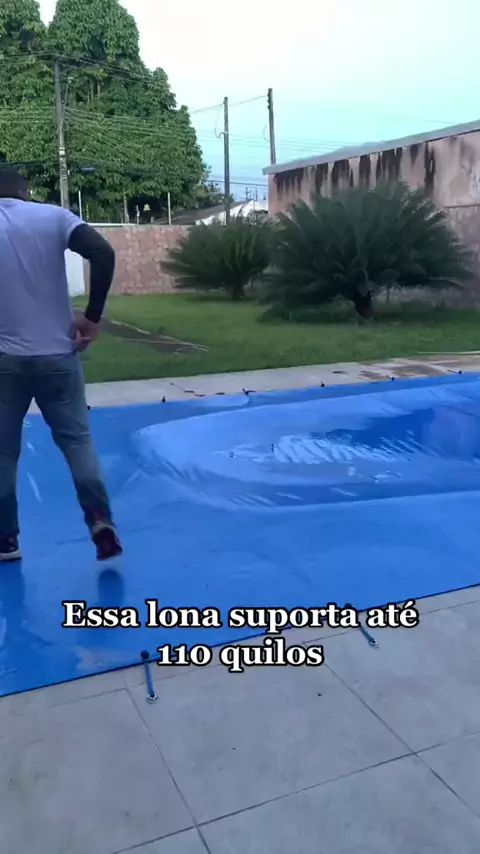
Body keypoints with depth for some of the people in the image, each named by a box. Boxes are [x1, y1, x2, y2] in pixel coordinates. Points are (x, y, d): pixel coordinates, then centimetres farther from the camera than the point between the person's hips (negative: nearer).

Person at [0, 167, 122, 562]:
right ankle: (101, 522, -2)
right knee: (77, 440, 11)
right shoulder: (52, 216, 2)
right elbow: (103, 254, -13)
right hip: (58, 354, 0)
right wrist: (93, 316, -7)